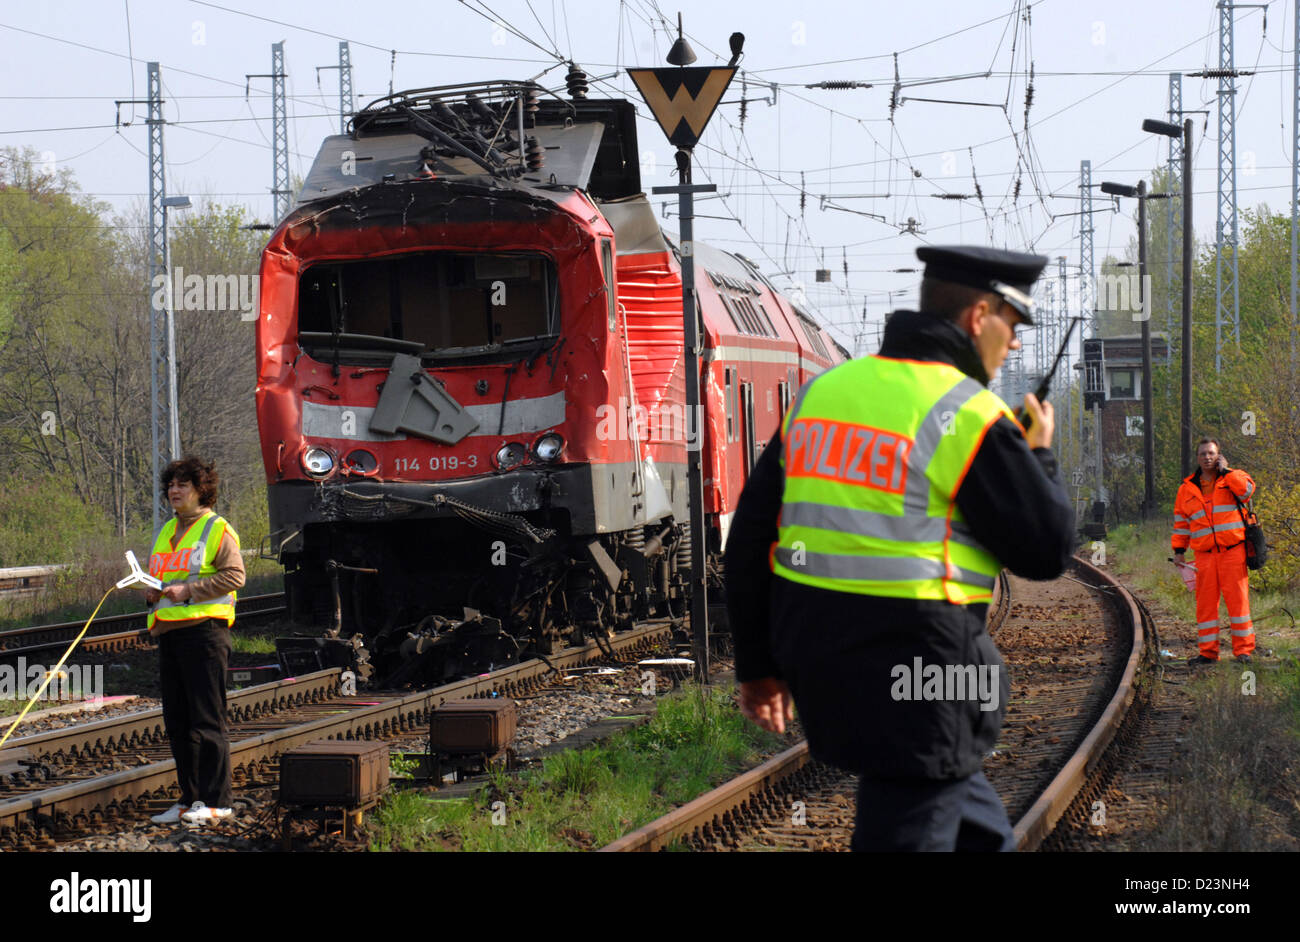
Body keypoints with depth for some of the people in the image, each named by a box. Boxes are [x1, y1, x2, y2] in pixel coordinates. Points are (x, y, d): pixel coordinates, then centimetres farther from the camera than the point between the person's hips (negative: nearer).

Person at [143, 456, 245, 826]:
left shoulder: (217, 529, -2)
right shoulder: (165, 532, 21)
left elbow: (234, 575, -12)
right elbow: (155, 575, 29)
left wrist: (188, 590, -18)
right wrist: (151, 592, 6)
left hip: (204, 629, -8)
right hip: (168, 631, 8)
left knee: (206, 718, -8)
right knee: (177, 720, 9)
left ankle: (216, 800, -6)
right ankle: (190, 799, 16)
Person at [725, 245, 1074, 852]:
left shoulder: (824, 391, 9)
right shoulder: (970, 416, -12)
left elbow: (751, 534, 10)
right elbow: (1046, 550, -7)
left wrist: (757, 663, 18)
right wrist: (1040, 457, 11)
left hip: (818, 662, 8)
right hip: (914, 681, -8)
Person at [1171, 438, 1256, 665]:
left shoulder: (1231, 478, 6)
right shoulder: (1187, 488, 14)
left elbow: (1247, 489, -17)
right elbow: (1181, 521, 19)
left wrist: (1225, 471, -11)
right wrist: (1178, 549, 12)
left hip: (1232, 551, -3)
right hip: (1205, 555, 3)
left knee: (1237, 598, -5)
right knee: (1206, 602, 3)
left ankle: (1243, 649, 0)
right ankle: (1208, 652, 9)